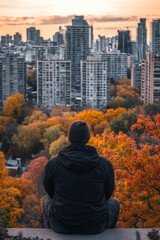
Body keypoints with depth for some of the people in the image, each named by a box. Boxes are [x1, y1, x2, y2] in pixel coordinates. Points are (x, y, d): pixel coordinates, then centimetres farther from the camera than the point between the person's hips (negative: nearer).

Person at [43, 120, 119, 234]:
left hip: (61, 225, 1)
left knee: (47, 199, 35)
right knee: (114, 203, 34)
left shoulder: (53, 164, -9)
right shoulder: (104, 164, -9)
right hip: (95, 226, 0)